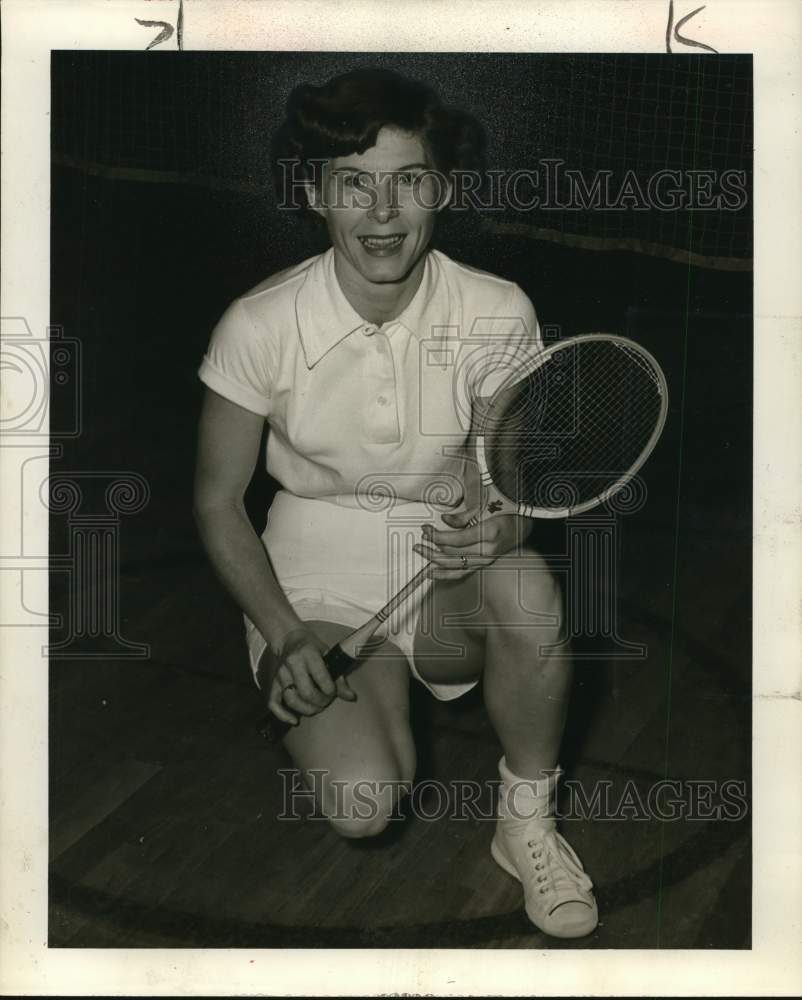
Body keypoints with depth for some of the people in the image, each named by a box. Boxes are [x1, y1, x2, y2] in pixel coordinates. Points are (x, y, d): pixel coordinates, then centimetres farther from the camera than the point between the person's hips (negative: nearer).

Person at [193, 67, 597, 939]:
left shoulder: (497, 314, -10)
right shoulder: (259, 325, -13)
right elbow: (218, 502, -2)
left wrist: (499, 529, -25)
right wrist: (283, 634, -15)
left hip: (447, 576, 1)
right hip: (313, 581, -1)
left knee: (527, 588, -35)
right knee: (363, 804, -25)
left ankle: (527, 824, -8)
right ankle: (380, 695, 14)